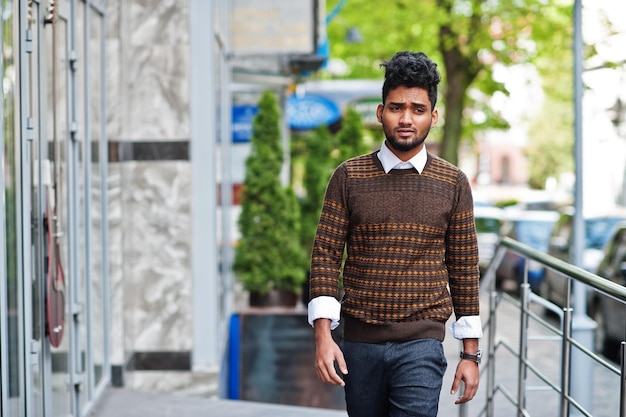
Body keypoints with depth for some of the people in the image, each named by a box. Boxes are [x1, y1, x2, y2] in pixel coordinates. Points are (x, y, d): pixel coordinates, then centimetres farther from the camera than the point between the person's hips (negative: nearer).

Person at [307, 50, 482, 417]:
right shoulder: (349, 177, 2)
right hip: (359, 343, 1)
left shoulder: (453, 184, 3)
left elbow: (464, 269, 5)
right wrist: (323, 334, -11)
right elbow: (326, 255, -1)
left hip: (421, 345, -1)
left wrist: (471, 353, 4)